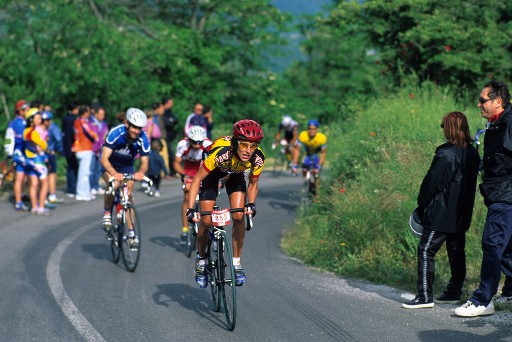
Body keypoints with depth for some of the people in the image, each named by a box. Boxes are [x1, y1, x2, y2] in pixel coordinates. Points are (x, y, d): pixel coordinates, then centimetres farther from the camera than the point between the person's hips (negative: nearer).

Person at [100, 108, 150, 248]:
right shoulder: (116, 132, -33)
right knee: (113, 184, -31)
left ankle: (131, 231, -4)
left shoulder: (143, 138, -25)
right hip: (110, 164, -2)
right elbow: (104, 158, -38)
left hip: (127, 166, 3)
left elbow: (145, 162, -23)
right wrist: (114, 173, -56)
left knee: (128, 193, -12)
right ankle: (107, 213, -8)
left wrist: (141, 172, -47)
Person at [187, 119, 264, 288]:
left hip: (235, 174, 2)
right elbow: (197, 180, -32)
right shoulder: (220, 152, -42)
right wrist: (190, 209, -40)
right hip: (213, 172, -2)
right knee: (206, 221, -8)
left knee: (238, 216, -16)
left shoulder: (258, 159, -31)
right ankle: (201, 260, 16)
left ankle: (236, 263, -2)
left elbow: (253, 183, -9)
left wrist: (251, 204, -26)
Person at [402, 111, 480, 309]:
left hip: (441, 214, -8)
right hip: (462, 216, 8)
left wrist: (421, 206, -1)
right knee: (456, 252, 15)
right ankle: (454, 293, 21)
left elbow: (431, 182, -13)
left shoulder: (446, 154, -17)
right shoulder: (473, 154, 6)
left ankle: (425, 296, -8)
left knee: (426, 250, -4)